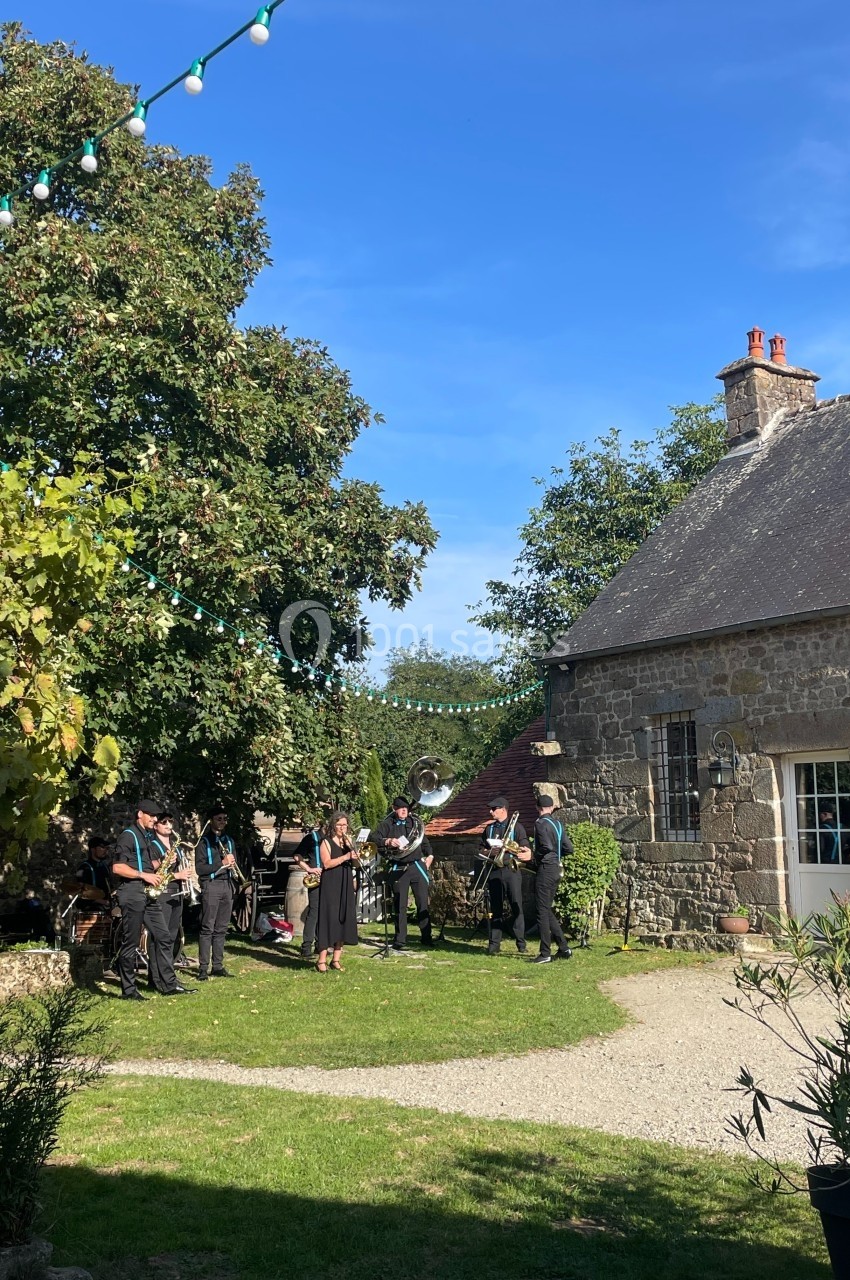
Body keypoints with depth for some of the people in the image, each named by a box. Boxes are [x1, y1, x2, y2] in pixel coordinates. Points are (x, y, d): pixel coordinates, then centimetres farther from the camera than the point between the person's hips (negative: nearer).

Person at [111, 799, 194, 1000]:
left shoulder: (148, 837, 19)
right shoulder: (128, 836, -8)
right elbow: (117, 868, -16)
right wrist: (143, 875, -18)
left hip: (148, 894, 9)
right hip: (132, 893, -9)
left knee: (162, 938, 6)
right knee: (130, 942, -2)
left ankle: (168, 984, 10)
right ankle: (128, 990, 5)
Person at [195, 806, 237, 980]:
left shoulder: (228, 841, 17)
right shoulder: (204, 841, -2)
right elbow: (199, 868, -9)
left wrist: (232, 863, -1)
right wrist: (222, 863, -16)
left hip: (227, 884, 6)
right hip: (211, 885, -6)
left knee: (221, 929, 8)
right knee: (207, 928, -6)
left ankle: (218, 966, 12)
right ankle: (203, 968, -5)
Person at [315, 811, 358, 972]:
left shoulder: (348, 842, 15)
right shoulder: (326, 842, -2)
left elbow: (357, 863, 8)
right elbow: (326, 863, -15)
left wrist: (350, 847, -7)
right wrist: (345, 857, -23)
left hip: (346, 887, 6)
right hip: (330, 887, -6)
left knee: (344, 920, 4)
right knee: (329, 920, -10)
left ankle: (336, 959, 12)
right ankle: (322, 960, -6)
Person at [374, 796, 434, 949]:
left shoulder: (414, 823, 14)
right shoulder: (386, 825, 4)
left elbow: (424, 841, 21)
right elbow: (376, 840, -7)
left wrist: (429, 855, 9)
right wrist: (388, 841, -23)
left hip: (417, 866, 2)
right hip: (398, 869, -2)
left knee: (423, 903, 1)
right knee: (400, 905, 2)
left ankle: (426, 937, 8)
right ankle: (400, 940, 10)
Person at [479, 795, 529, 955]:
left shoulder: (516, 827, 3)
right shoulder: (489, 828, 15)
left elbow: (527, 850, 0)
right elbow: (482, 851, 16)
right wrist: (490, 852, -5)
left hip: (511, 870, -3)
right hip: (494, 871, 4)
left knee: (516, 906, -6)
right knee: (496, 908, 5)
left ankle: (521, 943, -1)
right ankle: (494, 944, 8)